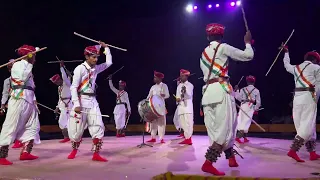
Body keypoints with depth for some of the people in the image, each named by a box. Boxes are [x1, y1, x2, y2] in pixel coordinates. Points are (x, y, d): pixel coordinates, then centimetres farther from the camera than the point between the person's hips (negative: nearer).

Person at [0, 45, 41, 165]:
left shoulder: (28, 67, 24)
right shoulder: (18, 64, 0)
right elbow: (22, 79, -20)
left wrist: (34, 101, 16)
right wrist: (30, 65, -9)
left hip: (29, 101, 9)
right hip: (19, 99, -9)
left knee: (32, 126, 6)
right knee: (11, 127, -9)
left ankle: (25, 152, 8)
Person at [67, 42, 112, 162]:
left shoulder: (96, 69, 8)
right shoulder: (80, 68, -9)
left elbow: (109, 63, 20)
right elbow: (74, 87, -13)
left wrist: (106, 48, 16)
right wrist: (76, 105, -21)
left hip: (92, 101, 5)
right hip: (81, 101, -5)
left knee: (98, 127, -4)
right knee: (77, 128, 5)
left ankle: (96, 154, 2)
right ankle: (74, 150, 31)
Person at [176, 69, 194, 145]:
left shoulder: (190, 85, 1)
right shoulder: (179, 86, 17)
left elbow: (189, 95, -11)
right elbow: (177, 96, 16)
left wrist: (185, 92, -32)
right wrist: (177, 99, -8)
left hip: (188, 106, -6)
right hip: (180, 106, 6)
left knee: (188, 123, -10)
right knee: (183, 123, 5)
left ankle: (189, 139, -9)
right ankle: (186, 138, 12)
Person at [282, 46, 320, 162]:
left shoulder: (296, 68, 19)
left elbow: (287, 65, 40)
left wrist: (286, 52, 53)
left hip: (297, 97, 7)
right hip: (308, 97, -6)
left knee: (305, 125, 11)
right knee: (307, 125, -8)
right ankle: (293, 150, -19)